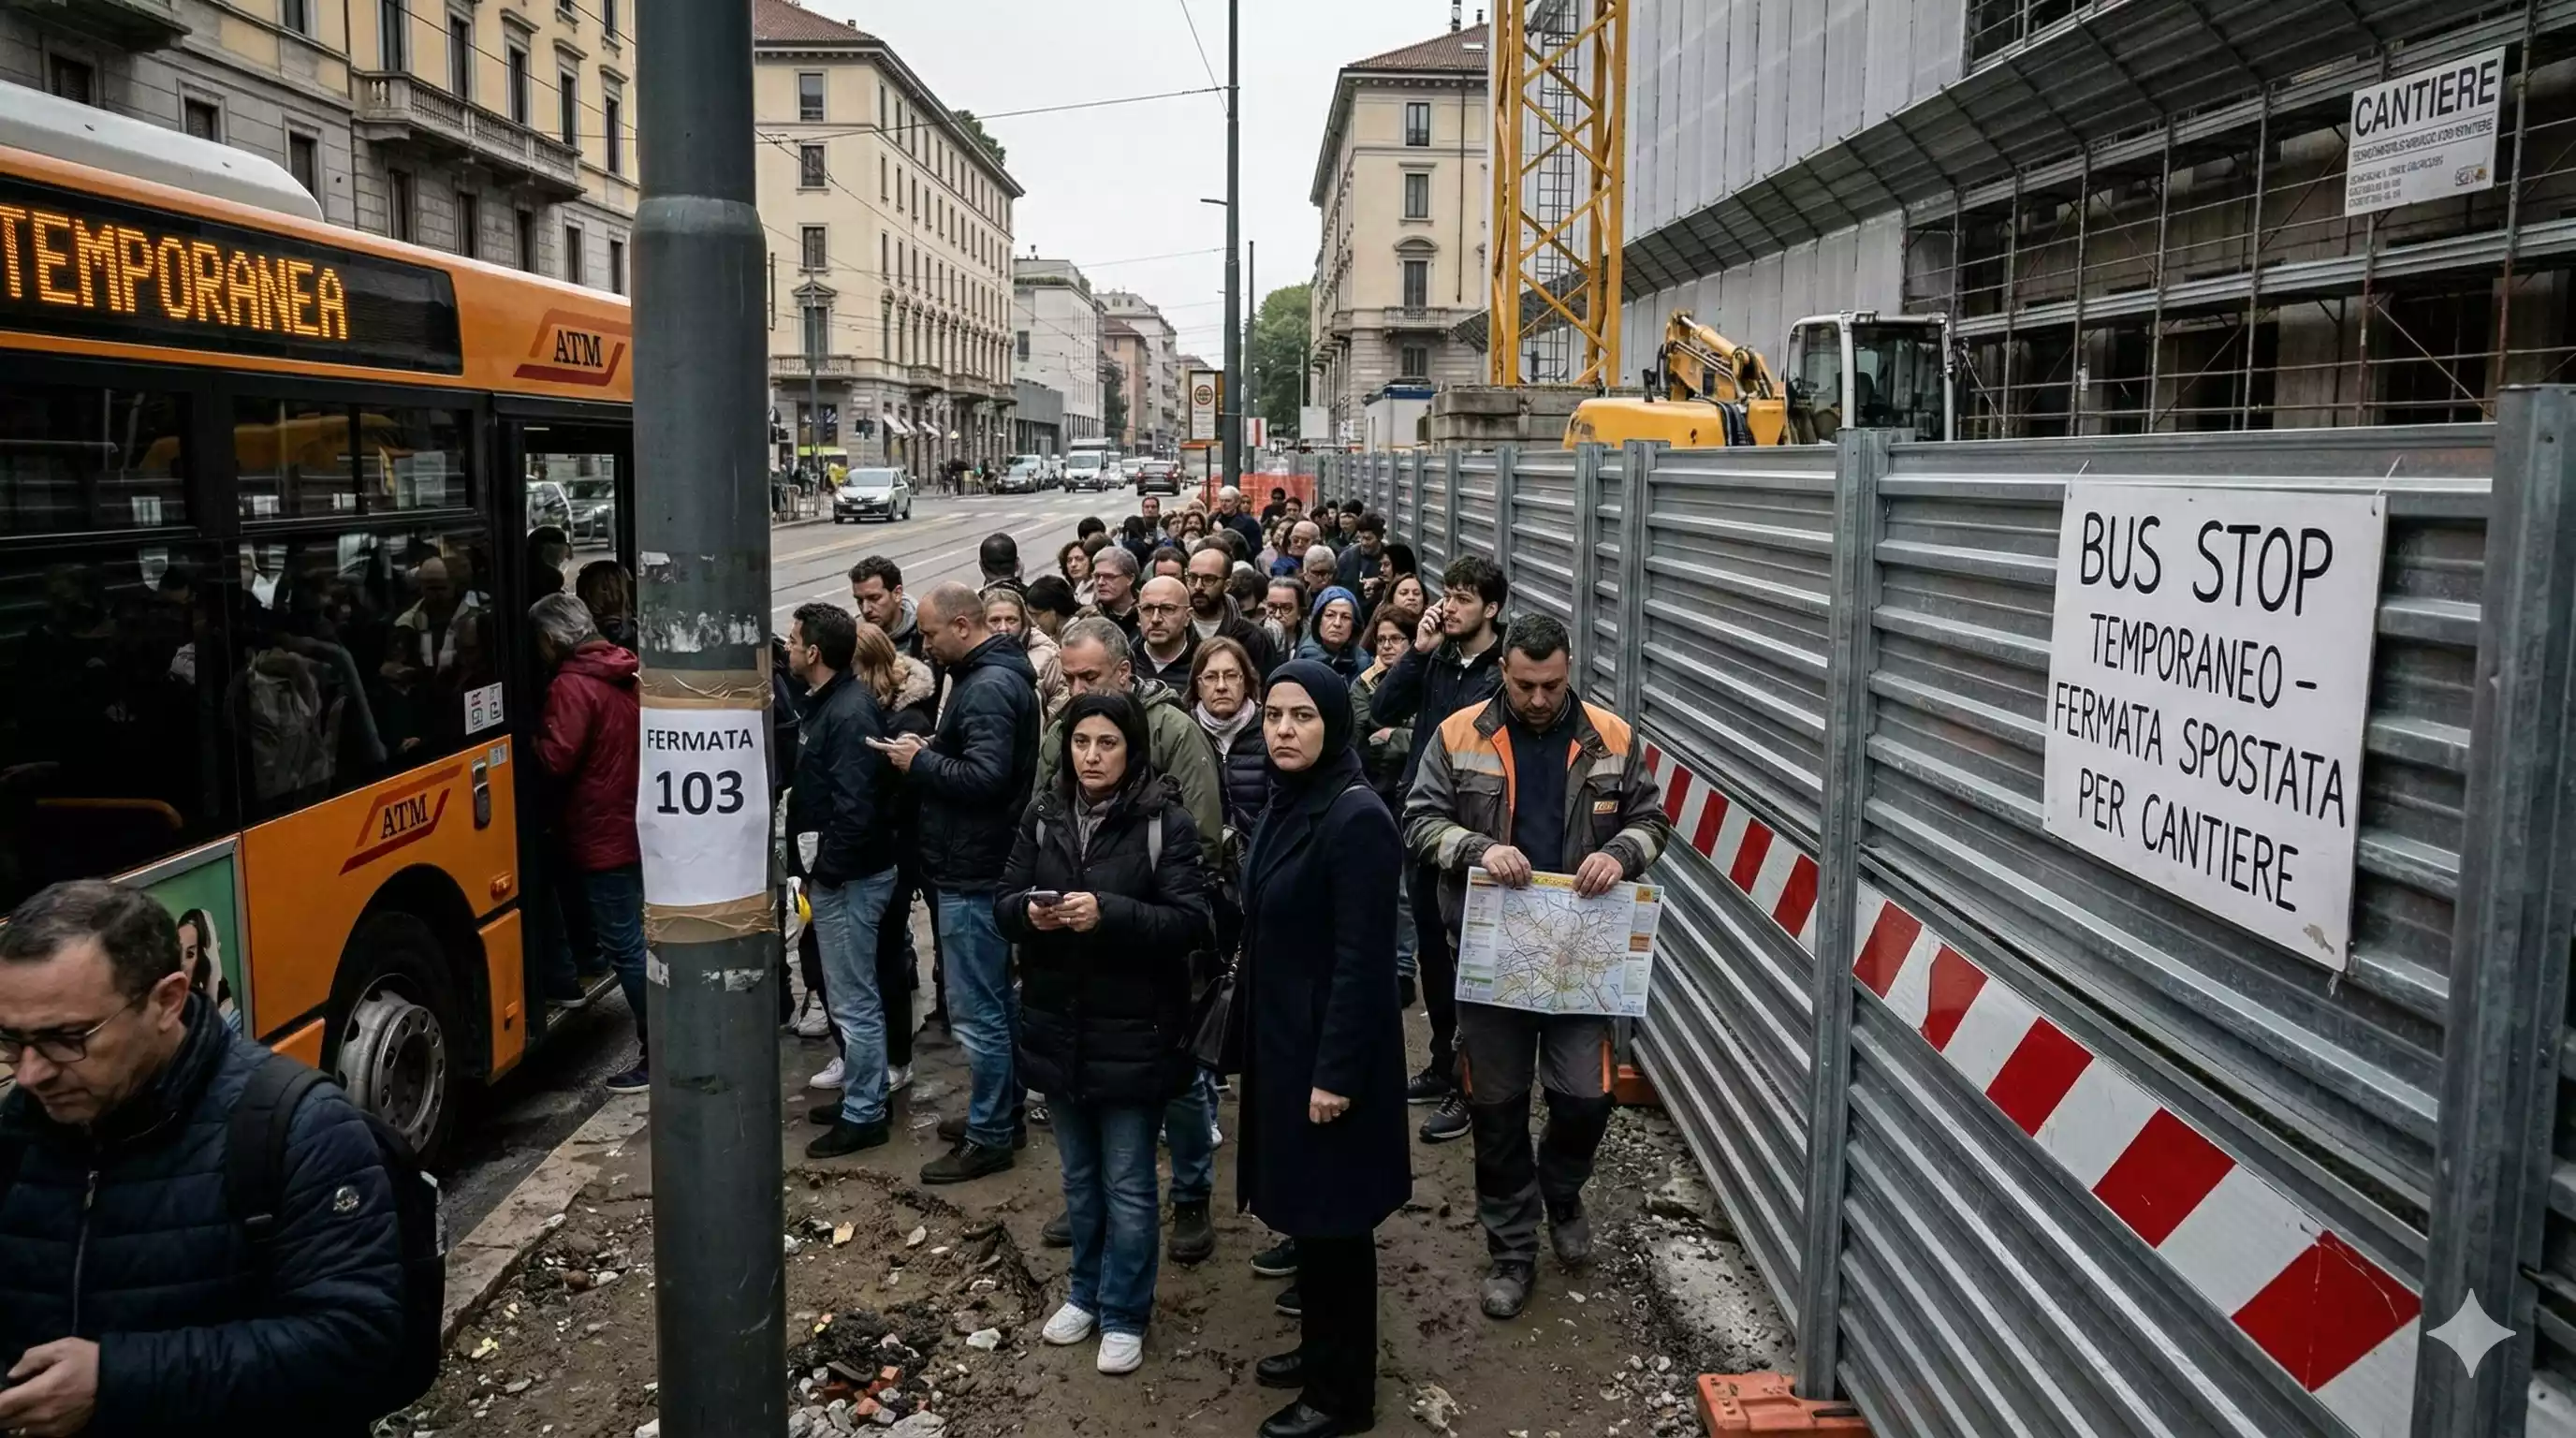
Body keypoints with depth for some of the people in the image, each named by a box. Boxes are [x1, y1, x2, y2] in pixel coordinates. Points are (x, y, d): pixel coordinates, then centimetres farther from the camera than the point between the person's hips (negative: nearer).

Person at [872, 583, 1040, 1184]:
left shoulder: (988, 687, -19)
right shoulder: (997, 674, 13)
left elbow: (986, 775, -29)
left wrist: (920, 761, -16)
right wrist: (929, 757, 2)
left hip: (972, 873, -11)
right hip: (986, 864, 11)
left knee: (976, 1011, -2)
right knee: (998, 1000, 18)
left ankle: (988, 1137, 9)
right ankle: (1006, 1116, 30)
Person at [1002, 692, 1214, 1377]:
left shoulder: (1164, 821, -12)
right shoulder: (1043, 816, 1)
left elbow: (1192, 921, -17)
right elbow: (1002, 903, 4)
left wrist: (1108, 914, -28)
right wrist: (1029, 911, -19)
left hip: (1133, 1032, -4)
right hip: (1057, 1027, 4)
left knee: (1127, 1184, 7)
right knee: (1079, 1176, 20)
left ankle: (1124, 1314, 23)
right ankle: (1085, 1292, 38)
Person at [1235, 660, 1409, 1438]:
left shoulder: (1356, 817, -21)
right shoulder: (1287, 803, 6)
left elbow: (1364, 960, -21)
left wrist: (1336, 1071, -21)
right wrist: (1250, 1029, 14)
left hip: (1329, 1045, -8)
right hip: (1281, 1036, 8)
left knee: (1333, 1216, 4)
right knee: (1302, 1206, 19)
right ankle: (1319, 1348, 36)